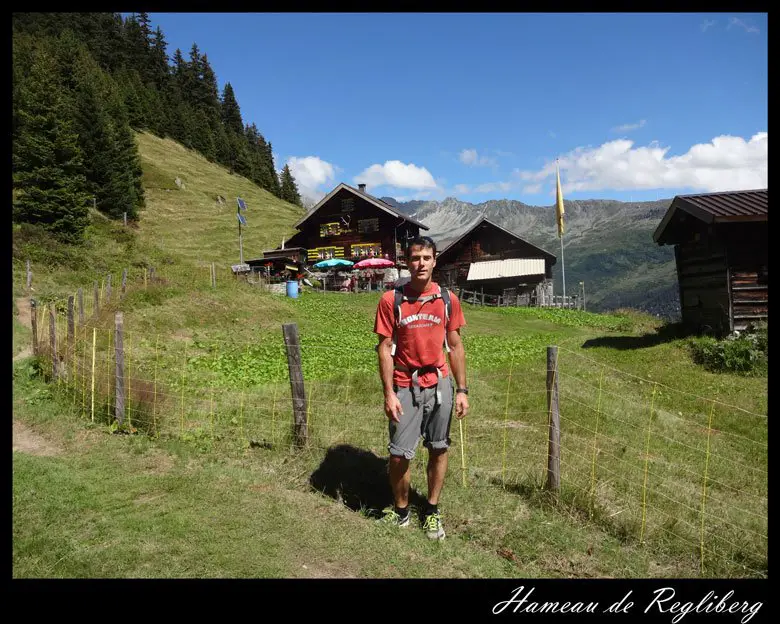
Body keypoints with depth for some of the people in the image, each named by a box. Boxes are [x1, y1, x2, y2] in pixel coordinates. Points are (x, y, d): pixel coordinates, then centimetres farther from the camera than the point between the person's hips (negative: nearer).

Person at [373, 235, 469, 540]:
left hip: (439, 384, 2)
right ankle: (400, 511, 25)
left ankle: (432, 511, 29)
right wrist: (389, 393, -10)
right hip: (405, 387, -2)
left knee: (439, 449, 10)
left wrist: (461, 390, 3)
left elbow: (455, 346, 6)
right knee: (399, 455, 0)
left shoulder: (448, 299, 1)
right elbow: (385, 348, -5)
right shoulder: (391, 300, -6)